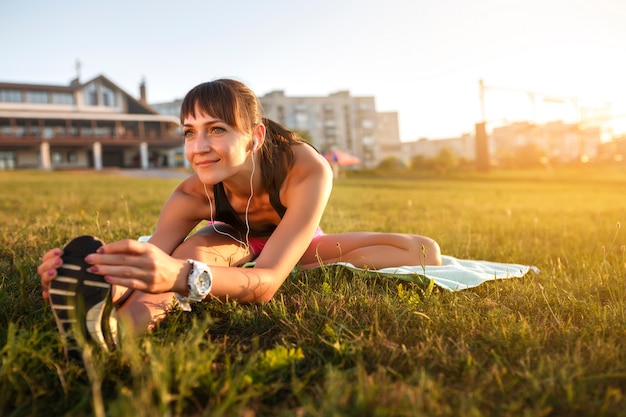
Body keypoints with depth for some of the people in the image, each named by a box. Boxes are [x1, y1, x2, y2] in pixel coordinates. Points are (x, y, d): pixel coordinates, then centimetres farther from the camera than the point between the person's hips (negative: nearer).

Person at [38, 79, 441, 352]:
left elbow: (268, 282, -51)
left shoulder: (308, 171, -42)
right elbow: (151, 265, -43)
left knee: (424, 252, -18)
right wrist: (113, 284, -67)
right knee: (196, 247, -37)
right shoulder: (193, 195, -33)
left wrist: (183, 276, -70)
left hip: (295, 246, 1)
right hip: (235, 242, 0)